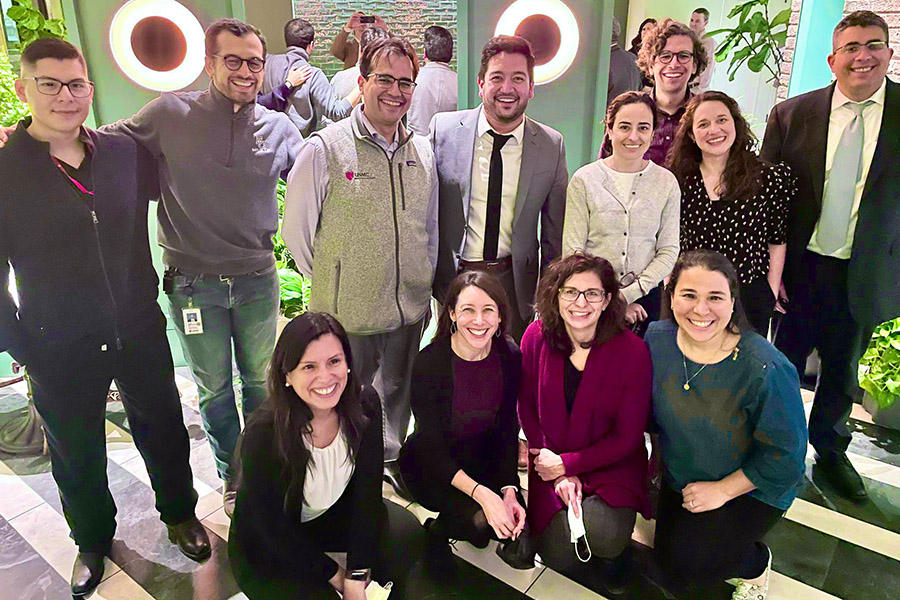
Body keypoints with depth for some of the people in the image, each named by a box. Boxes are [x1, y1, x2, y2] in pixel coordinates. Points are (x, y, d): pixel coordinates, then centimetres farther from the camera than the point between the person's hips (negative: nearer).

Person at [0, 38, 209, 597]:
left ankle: (180, 513, 44)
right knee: (76, 456, 18)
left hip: (139, 333, 2)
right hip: (60, 351, -2)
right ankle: (93, 541, 44)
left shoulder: (124, 151, -4)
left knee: (164, 430, 17)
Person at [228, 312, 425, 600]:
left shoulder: (365, 404, -20)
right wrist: (336, 576, -13)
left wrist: (357, 576, -19)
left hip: (333, 514, 3)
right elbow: (273, 528, -20)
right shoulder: (262, 433, -31)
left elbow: (367, 489, -15)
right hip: (268, 549, -3)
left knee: (407, 533, -20)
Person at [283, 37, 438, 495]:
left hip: (410, 310, 5)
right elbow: (297, 229, -3)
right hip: (345, 312, -4)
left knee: (397, 396, 21)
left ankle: (389, 466, 44)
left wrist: (424, 286, 14)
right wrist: (329, 284, 2)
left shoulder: (422, 153, 6)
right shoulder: (324, 148, -9)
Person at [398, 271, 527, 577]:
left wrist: (509, 490, -17)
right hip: (430, 467, -4)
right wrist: (482, 493, -33)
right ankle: (437, 533, 8)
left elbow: (507, 431, -3)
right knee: (479, 521, -26)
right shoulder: (429, 363, -24)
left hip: (483, 459, 5)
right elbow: (432, 449, -21)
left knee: (517, 523, -14)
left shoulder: (510, 357, -11)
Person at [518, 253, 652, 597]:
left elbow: (628, 436, -11)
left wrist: (566, 464, -14)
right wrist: (559, 476, -8)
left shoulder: (632, 350, -17)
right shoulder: (537, 337, -10)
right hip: (552, 464, 2)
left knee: (605, 537, -26)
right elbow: (527, 407, -1)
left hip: (613, 465, -1)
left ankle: (611, 559, 13)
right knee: (557, 557, -11)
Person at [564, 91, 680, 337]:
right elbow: (572, 251, -7)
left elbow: (669, 251, 0)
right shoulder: (584, 180, -4)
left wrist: (628, 294, -12)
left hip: (644, 300, 2)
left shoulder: (666, 183, 2)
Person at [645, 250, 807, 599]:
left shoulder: (767, 370, -33)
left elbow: (784, 457, -22)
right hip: (678, 479, 5)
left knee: (687, 562, -16)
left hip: (751, 488, -5)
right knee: (667, 554, 15)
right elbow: (648, 409, 1)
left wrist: (722, 490, -17)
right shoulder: (656, 338, -19)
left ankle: (755, 564, 15)